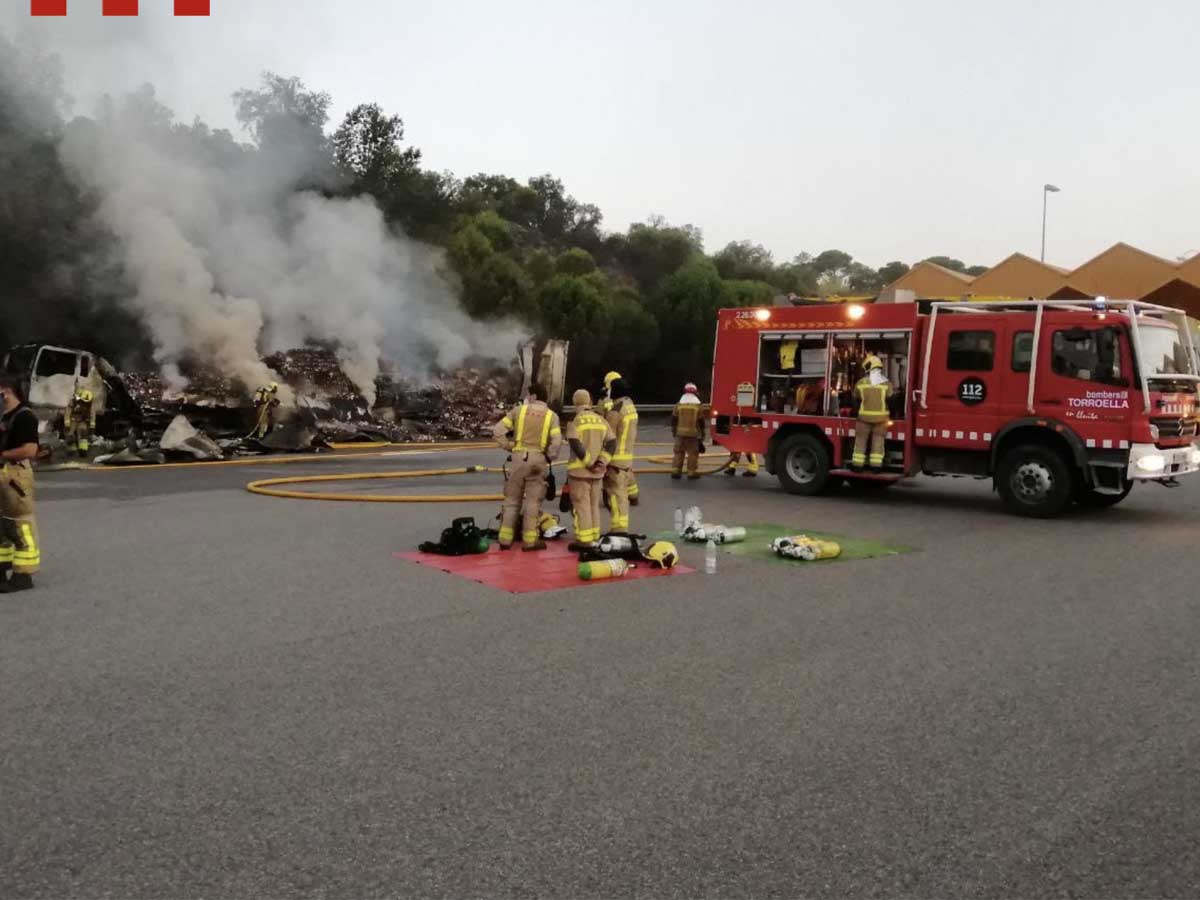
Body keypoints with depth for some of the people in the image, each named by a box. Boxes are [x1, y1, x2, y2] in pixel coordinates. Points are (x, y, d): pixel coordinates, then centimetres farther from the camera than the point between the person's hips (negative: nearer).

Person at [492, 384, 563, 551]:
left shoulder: (519, 410, 3)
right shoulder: (551, 415, 2)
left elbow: (497, 431, -2)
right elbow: (556, 442, -11)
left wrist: (509, 446, 6)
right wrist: (549, 457, 3)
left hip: (519, 457, 1)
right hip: (538, 459, -1)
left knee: (512, 500, 10)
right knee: (533, 501, 6)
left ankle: (505, 539, 13)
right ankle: (530, 540, 7)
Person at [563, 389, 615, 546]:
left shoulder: (575, 421, -9)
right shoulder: (601, 420, 7)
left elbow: (575, 444, -21)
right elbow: (612, 443, 0)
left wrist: (588, 462, -15)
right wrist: (602, 461, -5)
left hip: (579, 469, -5)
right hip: (597, 471, 5)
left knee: (581, 505, -1)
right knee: (594, 505, 16)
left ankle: (584, 540, -1)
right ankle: (594, 537, 23)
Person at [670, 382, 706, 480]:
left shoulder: (679, 404, 2)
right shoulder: (698, 405, -4)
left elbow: (673, 420, 6)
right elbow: (701, 422, -1)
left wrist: (674, 432, 17)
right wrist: (702, 435, 8)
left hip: (680, 433, 2)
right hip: (693, 433, -2)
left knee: (679, 452, 9)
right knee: (693, 453, 4)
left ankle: (675, 471, 8)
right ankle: (692, 473, 4)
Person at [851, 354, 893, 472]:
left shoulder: (861, 382, -2)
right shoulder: (886, 383, -3)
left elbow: (856, 399, 8)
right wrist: (889, 412, 14)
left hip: (865, 416, 0)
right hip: (881, 417, 0)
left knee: (860, 440, 8)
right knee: (878, 441, 7)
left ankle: (857, 465, 9)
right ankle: (876, 465, 6)